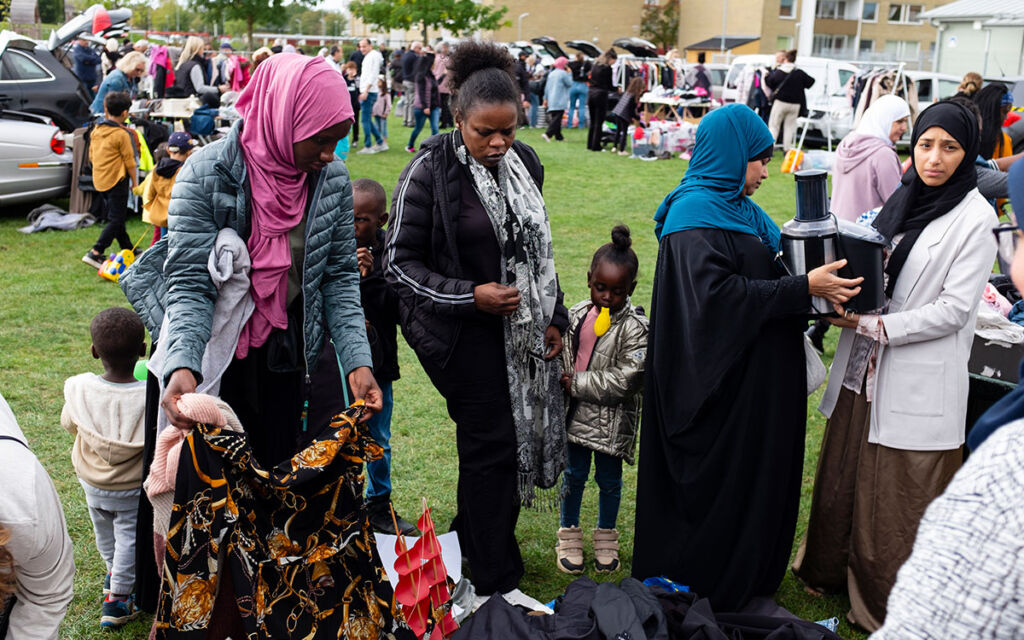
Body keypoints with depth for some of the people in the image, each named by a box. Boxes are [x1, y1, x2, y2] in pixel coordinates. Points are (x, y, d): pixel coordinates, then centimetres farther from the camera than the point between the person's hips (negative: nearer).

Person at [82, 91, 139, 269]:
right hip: (117, 180, -8)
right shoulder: (122, 134, -15)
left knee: (115, 217, 17)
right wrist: (135, 181, -1)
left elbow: (91, 155, 14)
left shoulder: (96, 131, 6)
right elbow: (129, 161, -11)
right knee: (116, 220, -4)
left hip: (99, 180, 8)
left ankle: (129, 250, 28)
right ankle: (95, 253, -13)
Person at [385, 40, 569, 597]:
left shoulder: (523, 162, 6)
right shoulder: (430, 170, -14)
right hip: (463, 331, -6)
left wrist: (552, 317, 12)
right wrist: (469, 296, -20)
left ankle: (471, 538, 34)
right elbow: (399, 263, -12)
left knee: (521, 435, 11)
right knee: (493, 444, -4)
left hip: (521, 327, 7)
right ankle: (495, 584, 12)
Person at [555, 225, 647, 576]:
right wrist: (562, 384, 3)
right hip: (577, 414, 4)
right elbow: (562, 356, 14)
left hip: (612, 419, -3)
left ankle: (606, 536, 34)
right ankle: (569, 534, 33)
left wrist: (577, 384, -18)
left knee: (609, 480, 13)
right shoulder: (577, 315, 0)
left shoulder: (635, 328, -17)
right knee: (574, 475, 15)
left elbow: (625, 380, -22)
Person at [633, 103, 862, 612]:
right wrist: (804, 288, -26)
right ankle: (711, 594, 20)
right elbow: (718, 292, -28)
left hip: (758, 377, 10)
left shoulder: (740, 207, 12)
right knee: (720, 483, 3)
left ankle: (751, 583, 32)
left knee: (762, 476, 17)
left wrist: (818, 276, 1)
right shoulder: (694, 214, -18)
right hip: (721, 379, -10)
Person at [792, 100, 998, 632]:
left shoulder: (975, 218, -9)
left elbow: (954, 308, -14)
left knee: (898, 498, 3)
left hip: (918, 380, -6)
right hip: (865, 368, 6)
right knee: (843, 478, 16)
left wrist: (873, 326, -17)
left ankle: (887, 608, 22)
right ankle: (829, 571, 37)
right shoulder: (902, 198, 10)